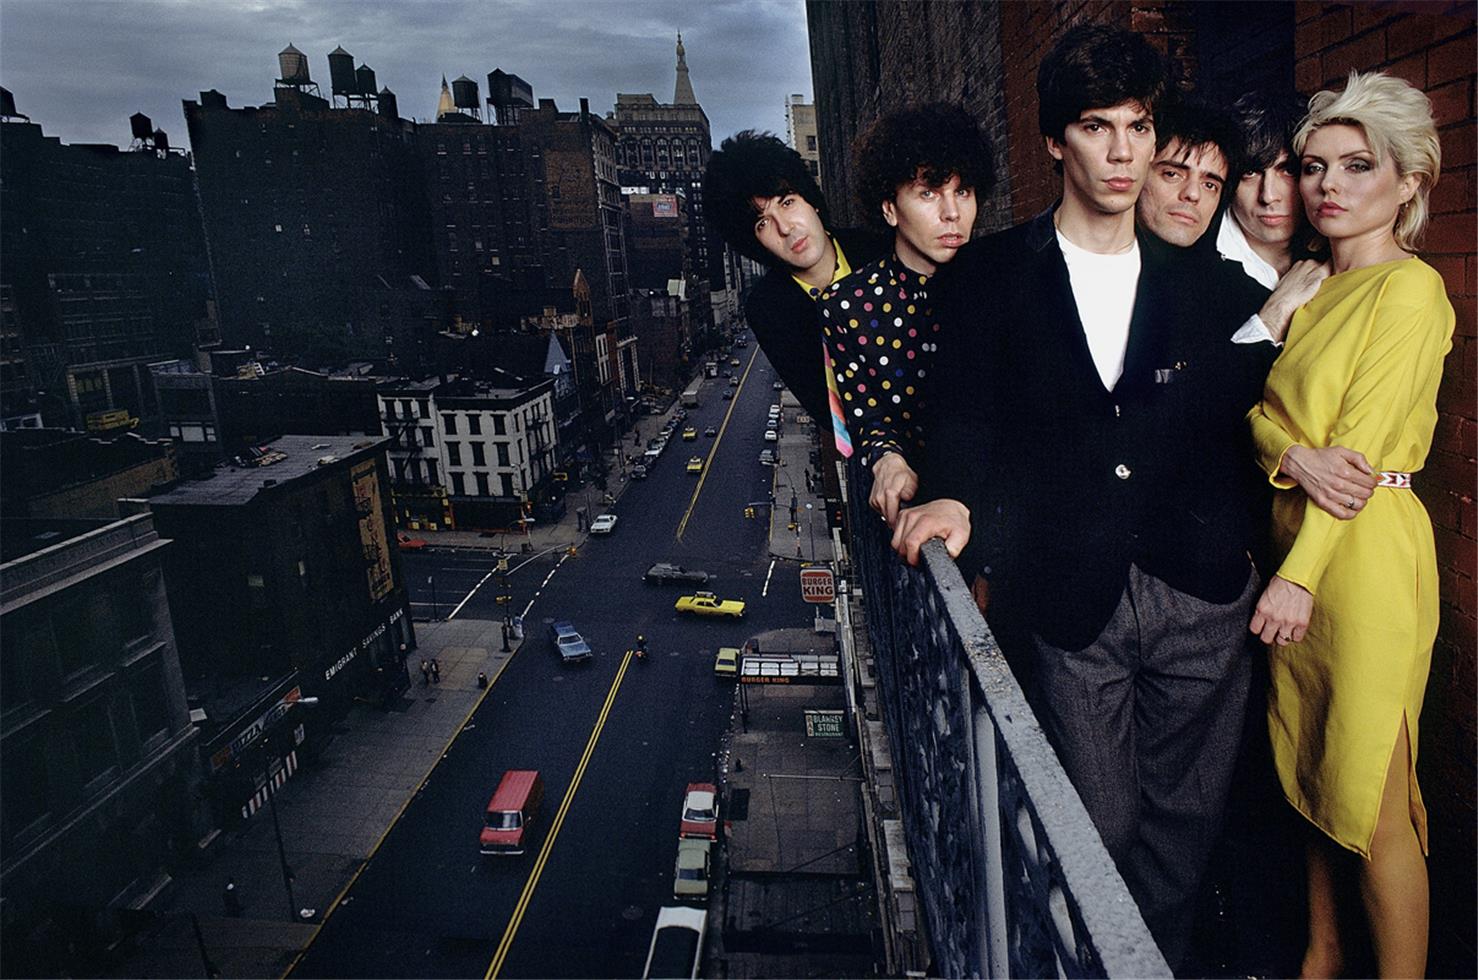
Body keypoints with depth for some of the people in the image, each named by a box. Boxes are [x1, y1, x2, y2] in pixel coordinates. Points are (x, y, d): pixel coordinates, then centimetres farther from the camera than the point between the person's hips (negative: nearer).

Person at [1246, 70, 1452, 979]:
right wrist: (1295, 456, -15)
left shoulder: (1410, 288, -9)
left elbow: (1361, 446, -16)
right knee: (1311, 773, 17)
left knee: (1373, 802, 1)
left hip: (1365, 549, -7)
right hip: (1296, 534, 8)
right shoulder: (1315, 290, 14)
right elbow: (1262, 406, 7)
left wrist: (1298, 574, -19)